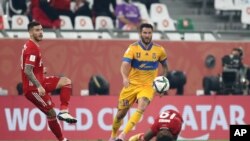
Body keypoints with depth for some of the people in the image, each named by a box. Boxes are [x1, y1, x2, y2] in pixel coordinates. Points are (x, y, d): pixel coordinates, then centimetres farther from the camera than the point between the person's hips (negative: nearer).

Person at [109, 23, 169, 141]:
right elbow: (125, 65, -24)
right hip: (131, 84, 0)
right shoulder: (133, 48, -10)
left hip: (148, 86, 0)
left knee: (141, 108, -27)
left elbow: (164, 66, 17)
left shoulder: (159, 50, -1)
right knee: (121, 112, 7)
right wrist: (125, 77, -44)